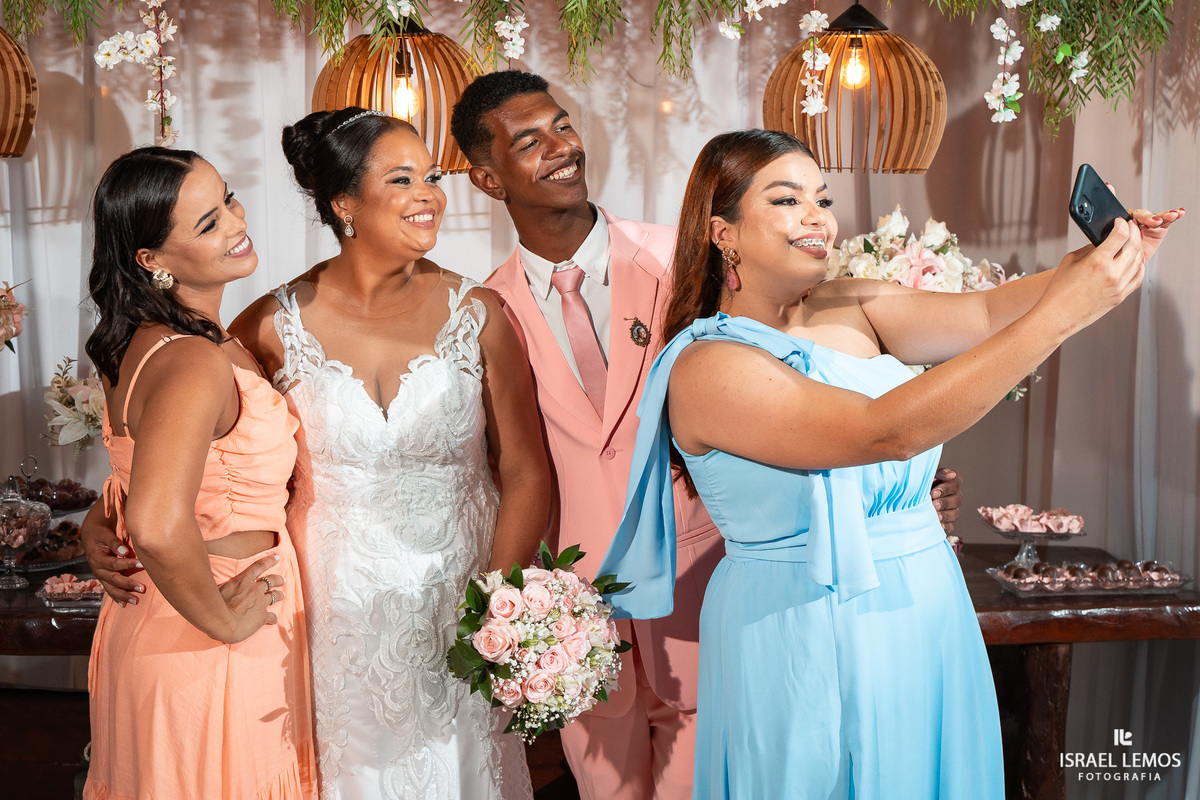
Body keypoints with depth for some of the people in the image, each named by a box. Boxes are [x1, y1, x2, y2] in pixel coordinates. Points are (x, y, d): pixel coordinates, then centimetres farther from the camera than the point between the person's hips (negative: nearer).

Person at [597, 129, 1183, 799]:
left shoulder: (855, 308, 3)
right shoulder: (706, 366, -19)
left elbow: (984, 314, -8)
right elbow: (887, 431, -29)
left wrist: (1099, 265, -26)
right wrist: (1060, 313, -32)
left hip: (929, 615, 7)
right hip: (809, 638, -7)